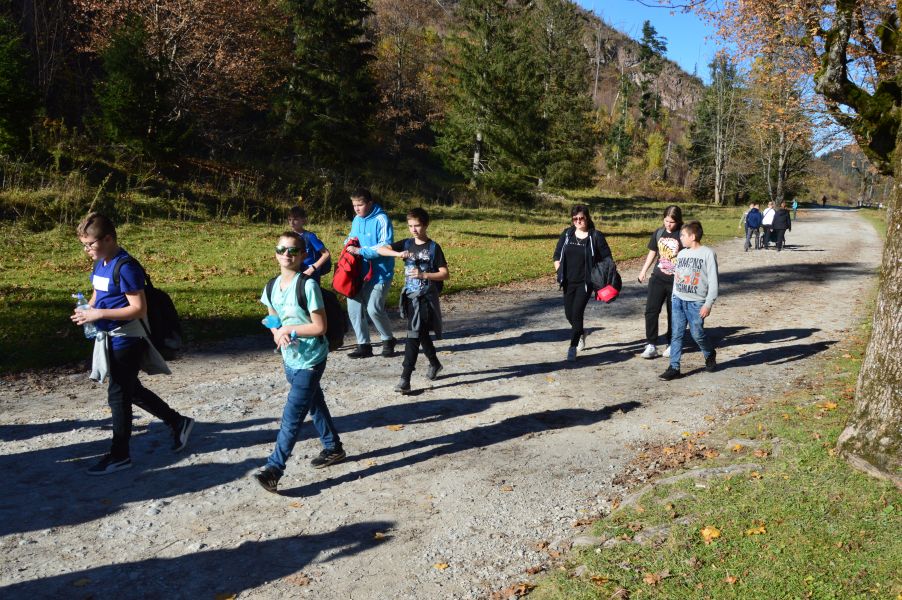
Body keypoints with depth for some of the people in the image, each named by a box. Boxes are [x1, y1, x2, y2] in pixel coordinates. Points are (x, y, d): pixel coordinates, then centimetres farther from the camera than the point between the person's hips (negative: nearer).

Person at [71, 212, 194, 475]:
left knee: (118, 395, 0)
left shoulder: (125, 267, -20)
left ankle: (119, 455, 14)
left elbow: (139, 309, -23)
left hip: (126, 341, -9)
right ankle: (178, 422, 30)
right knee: (131, 390, 18)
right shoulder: (100, 264, 7)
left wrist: (98, 314, -25)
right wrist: (87, 310, 0)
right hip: (110, 338, 9)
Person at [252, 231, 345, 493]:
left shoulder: (308, 285, -18)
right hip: (290, 358, 8)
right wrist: (278, 333, -9)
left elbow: (320, 326, -19)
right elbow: (273, 321, 13)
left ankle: (273, 469, -3)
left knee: (292, 415, -7)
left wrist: (288, 329, -15)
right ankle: (333, 448, 38)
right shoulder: (273, 286, 2)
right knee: (314, 405, 21)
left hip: (310, 359, -8)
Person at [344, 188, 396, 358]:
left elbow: (386, 246, -20)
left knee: (374, 308, -13)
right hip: (358, 272, 7)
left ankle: (388, 340, 12)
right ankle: (363, 345, 14)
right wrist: (349, 241, 1)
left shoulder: (381, 220, -12)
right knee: (354, 307, 2)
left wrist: (360, 251, -22)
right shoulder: (356, 220, 11)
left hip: (379, 273, -7)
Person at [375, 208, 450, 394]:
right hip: (410, 296, 5)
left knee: (414, 336, -12)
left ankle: (405, 378, -13)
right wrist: (398, 254, -22)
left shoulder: (433, 247, -6)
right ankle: (434, 364, 41)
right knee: (421, 334, 19)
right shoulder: (407, 244, 6)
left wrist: (423, 275, -21)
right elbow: (380, 249, -4)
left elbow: (445, 274, -8)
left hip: (426, 297, -5)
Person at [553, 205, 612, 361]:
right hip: (568, 282, 4)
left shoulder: (595, 236, -6)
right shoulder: (567, 234, 4)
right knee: (569, 313, 12)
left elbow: (606, 259, -2)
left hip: (585, 282, -4)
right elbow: (557, 255, 12)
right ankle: (581, 333, 42)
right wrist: (560, 272, 3)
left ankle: (573, 347, -4)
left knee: (577, 312, -12)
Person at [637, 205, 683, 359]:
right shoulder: (658, 233, 4)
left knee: (674, 313, 9)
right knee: (651, 311, -4)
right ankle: (651, 345, 2)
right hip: (658, 278, 3)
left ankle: (671, 344, 23)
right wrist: (643, 271, 19)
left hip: (676, 281, -3)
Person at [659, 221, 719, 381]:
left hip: (696, 303, -5)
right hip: (678, 300, 5)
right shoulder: (681, 253, 12)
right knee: (677, 334, 0)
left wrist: (708, 304, -13)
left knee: (697, 334, 2)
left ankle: (710, 355, 31)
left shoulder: (708, 253, -6)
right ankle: (674, 367, 2)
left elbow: (713, 281, -8)